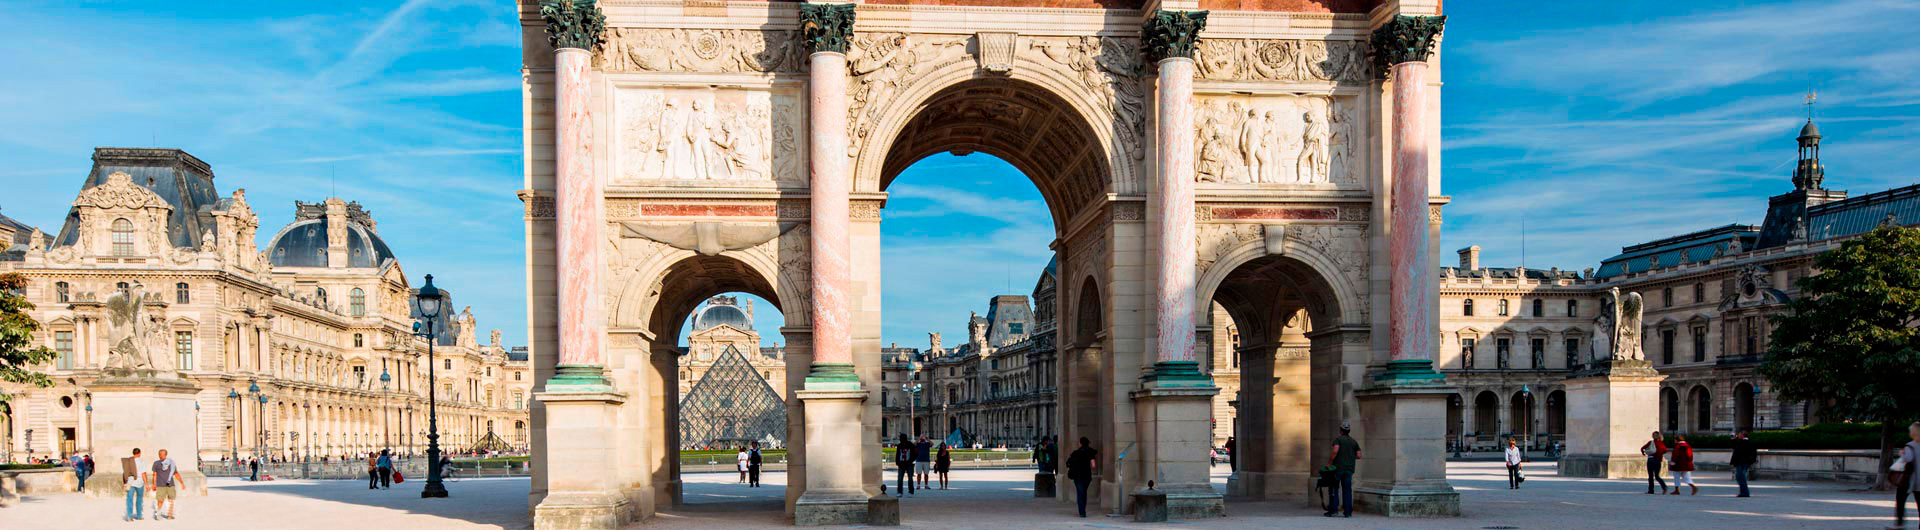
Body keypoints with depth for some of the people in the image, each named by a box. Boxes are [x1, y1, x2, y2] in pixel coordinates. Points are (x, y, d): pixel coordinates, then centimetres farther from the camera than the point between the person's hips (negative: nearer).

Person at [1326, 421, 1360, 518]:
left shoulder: (1338, 439, -3)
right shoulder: (1354, 442, 12)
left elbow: (1335, 451, -18)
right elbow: (1358, 456, 7)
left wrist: (1329, 462, -12)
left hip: (1338, 467, -4)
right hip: (1349, 469, 4)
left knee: (1334, 488, 3)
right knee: (1347, 490, 5)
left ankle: (1332, 510, 0)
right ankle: (1347, 512, 2)